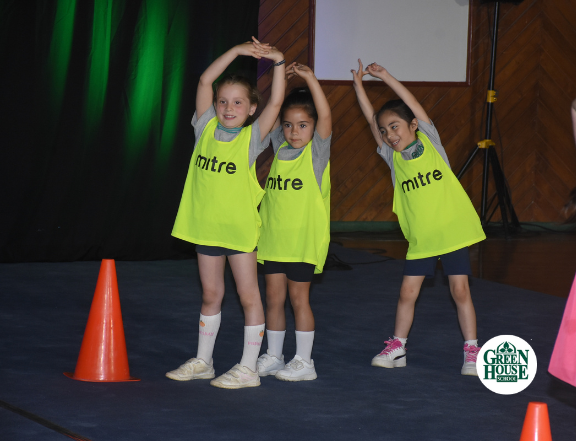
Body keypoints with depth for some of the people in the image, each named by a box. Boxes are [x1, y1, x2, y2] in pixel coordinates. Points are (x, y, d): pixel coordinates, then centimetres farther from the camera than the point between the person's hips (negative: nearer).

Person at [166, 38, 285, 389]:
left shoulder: (252, 137, -6)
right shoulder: (206, 129, 1)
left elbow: (276, 101, -17)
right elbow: (205, 81, -5)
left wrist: (278, 62, -26)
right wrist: (237, 52, -9)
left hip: (240, 225, -4)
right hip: (205, 224, 4)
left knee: (248, 295, 1)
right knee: (211, 295, 15)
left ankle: (248, 368, 5)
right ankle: (203, 361, 25)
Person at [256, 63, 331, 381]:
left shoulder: (317, 150, -5)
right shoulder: (280, 146, 8)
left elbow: (325, 115, -19)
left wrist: (309, 78, -26)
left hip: (305, 236, -5)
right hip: (273, 234, 5)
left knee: (299, 297, 0)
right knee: (273, 298, 9)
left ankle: (303, 362, 8)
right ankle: (273, 357, 20)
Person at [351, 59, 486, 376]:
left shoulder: (429, 142, -2)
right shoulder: (393, 157, 4)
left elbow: (413, 104, -9)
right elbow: (372, 121, -1)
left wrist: (385, 76, -10)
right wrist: (358, 86, -7)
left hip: (452, 230, -3)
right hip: (420, 237, 3)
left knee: (460, 290, -1)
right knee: (407, 292, 3)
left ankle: (472, 351, 6)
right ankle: (397, 348, 16)